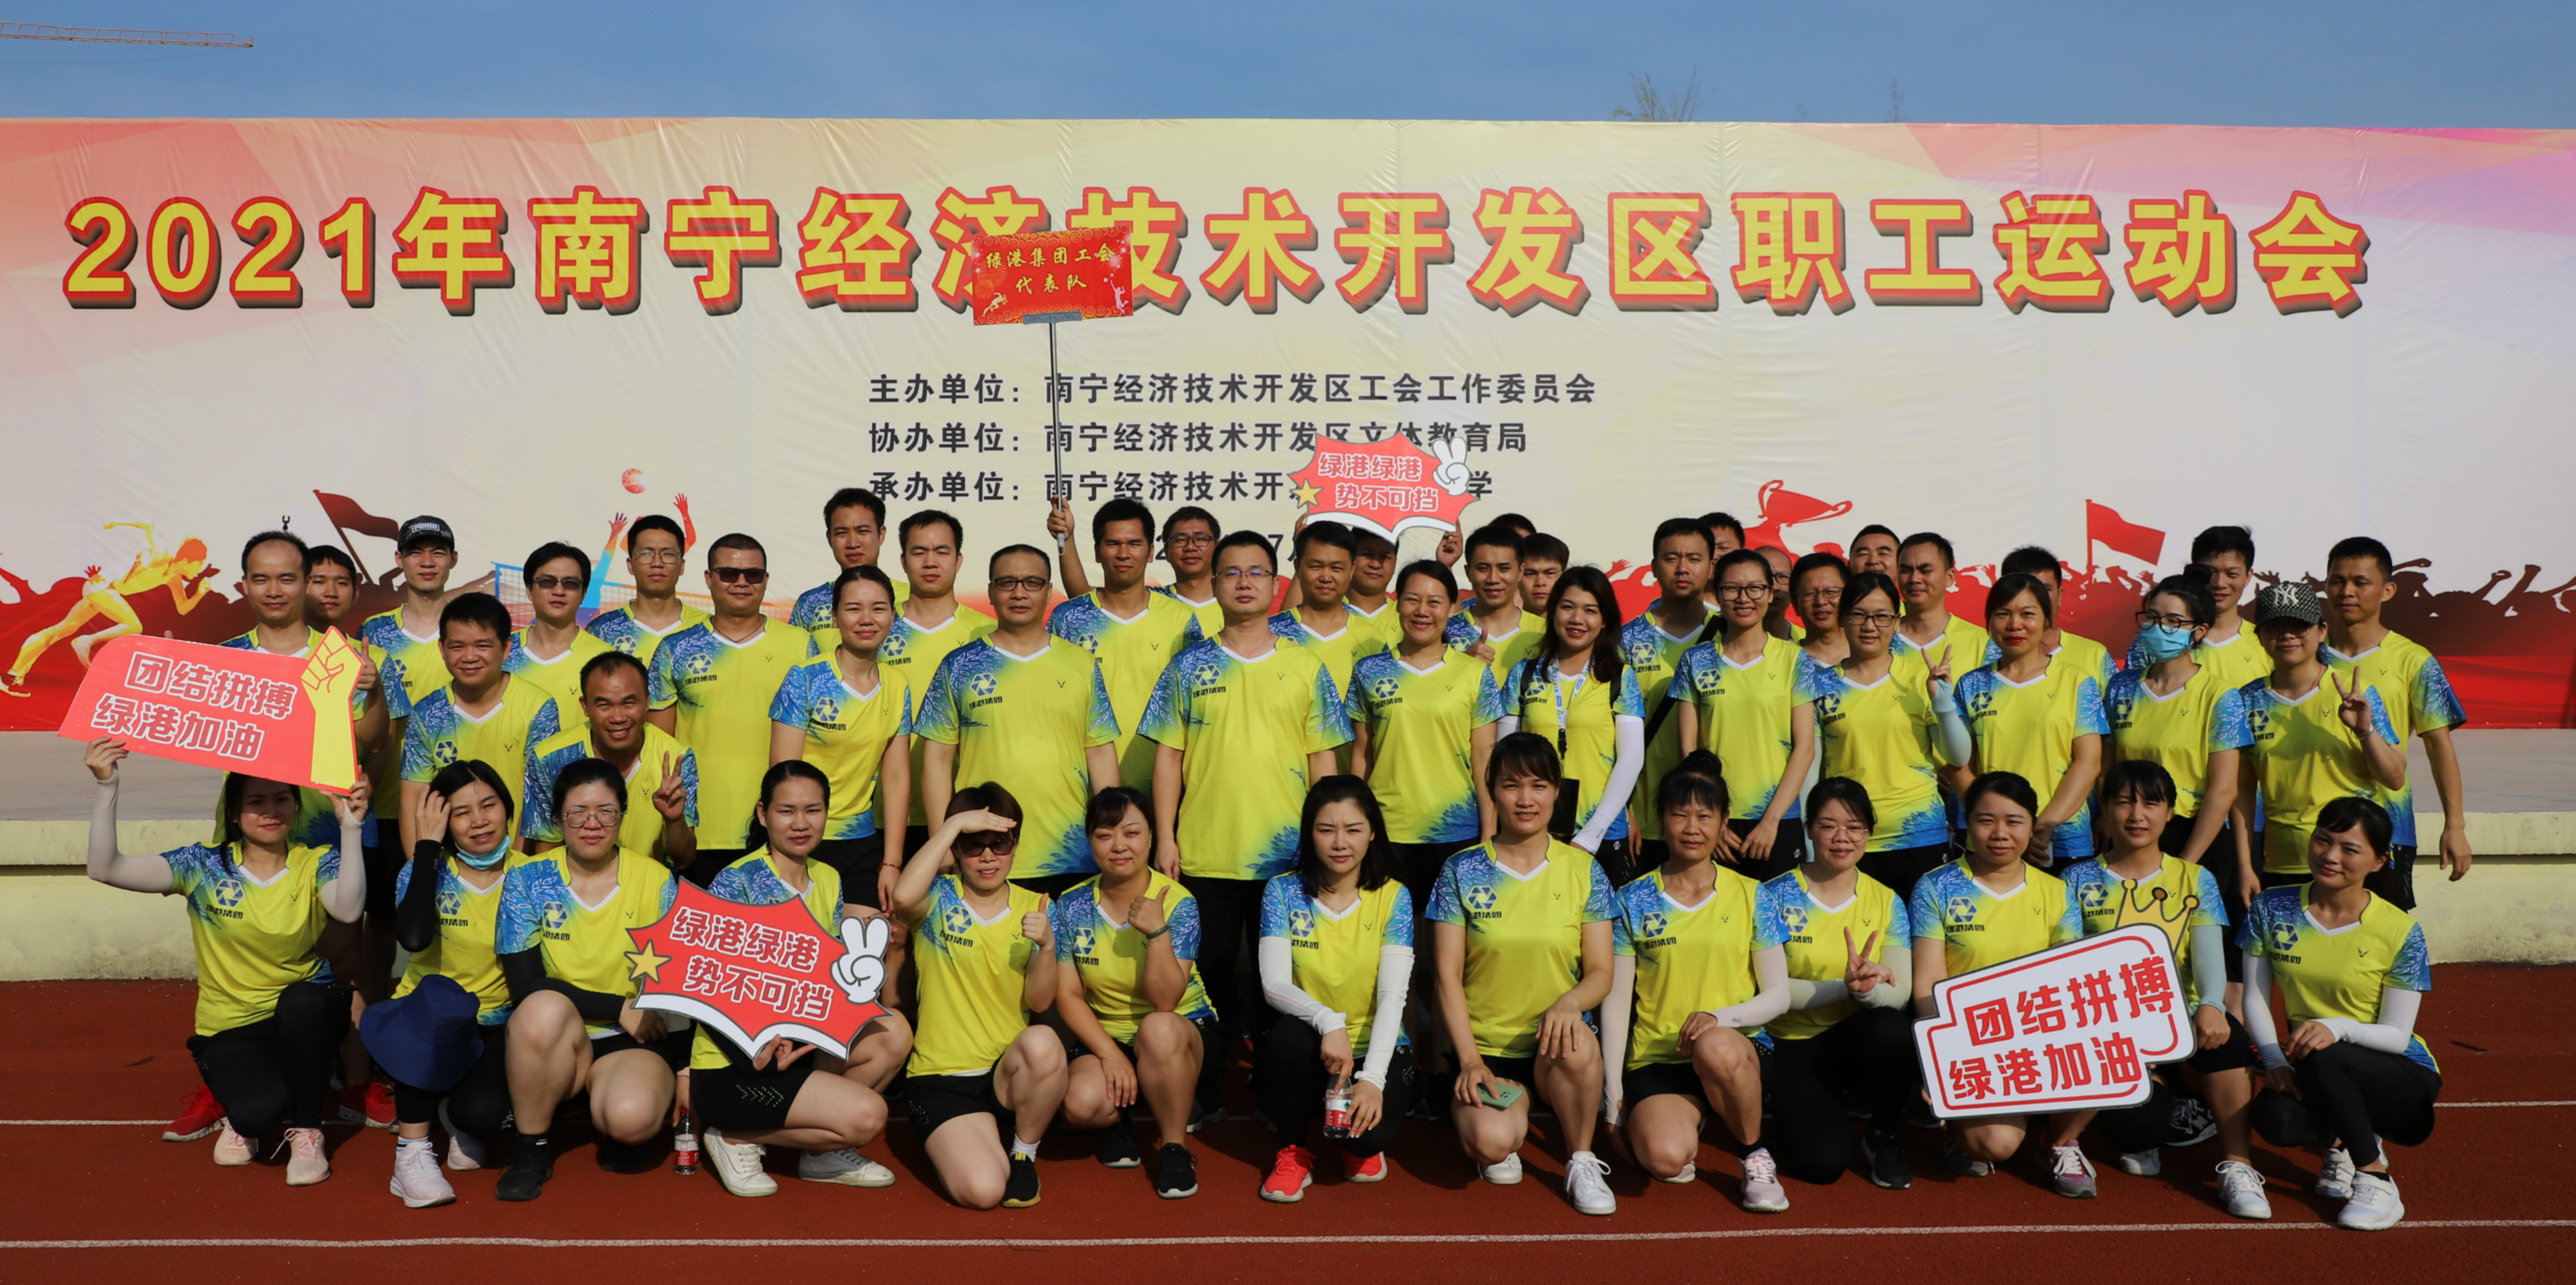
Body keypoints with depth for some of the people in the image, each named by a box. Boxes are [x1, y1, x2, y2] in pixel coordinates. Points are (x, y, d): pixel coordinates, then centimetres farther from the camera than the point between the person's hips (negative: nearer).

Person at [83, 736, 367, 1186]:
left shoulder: (315, 863, -6)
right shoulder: (204, 866, -5)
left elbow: (348, 909, -29)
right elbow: (105, 869, -13)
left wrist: (350, 829, -38)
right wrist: (107, 788, -22)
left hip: (305, 1016, 1)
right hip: (230, 1029, -1)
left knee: (302, 998, -37)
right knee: (260, 1110, -31)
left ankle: (306, 1131, -15)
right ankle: (242, 1115, 12)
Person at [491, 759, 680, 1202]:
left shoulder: (656, 882, -1)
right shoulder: (528, 880, -1)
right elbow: (525, 984, -9)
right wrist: (621, 1008, -16)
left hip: (632, 1044, -1)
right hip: (553, 1039, 1)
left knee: (632, 1117, -34)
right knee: (546, 1007, -35)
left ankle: (613, 1131, 7)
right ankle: (531, 1148, -13)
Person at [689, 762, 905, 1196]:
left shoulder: (828, 880, 9)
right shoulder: (737, 882, -14)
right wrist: (753, 1053, -29)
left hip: (800, 1046, 7)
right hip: (730, 1064, -7)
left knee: (893, 1033, -14)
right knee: (866, 1115, -21)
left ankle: (821, 1152, 3)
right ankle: (737, 1136, 0)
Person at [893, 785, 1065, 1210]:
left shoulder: (1035, 907, 5)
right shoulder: (939, 899, -2)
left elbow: (1040, 1001, -3)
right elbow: (903, 896, -29)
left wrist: (1047, 945, -23)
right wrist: (956, 823, -24)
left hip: (1009, 1073, 2)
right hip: (941, 1078, -2)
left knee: (1042, 1044, -35)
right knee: (981, 1189, -24)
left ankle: (1024, 1155, -5)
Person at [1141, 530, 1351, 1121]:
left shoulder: (1307, 668, 6)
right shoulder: (1189, 667, 5)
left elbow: (1322, 759, 7)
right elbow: (1168, 755, 4)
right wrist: (1164, 838, -2)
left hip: (1286, 856, 0)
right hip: (1203, 853, 0)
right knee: (1209, 976, 7)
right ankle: (1205, 1095, 19)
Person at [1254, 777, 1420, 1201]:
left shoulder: (1393, 897, -6)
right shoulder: (1283, 892, -5)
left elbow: (1393, 995, -14)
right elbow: (1273, 984, -15)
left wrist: (1372, 1078, -27)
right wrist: (1328, 1021, -34)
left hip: (1376, 1048, -1)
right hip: (1308, 1049, 1)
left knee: (1370, 1132, -30)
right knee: (1288, 1033, -34)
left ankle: (1358, 1142, 11)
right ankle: (1293, 1151, -6)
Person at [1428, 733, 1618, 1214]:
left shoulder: (1583, 871, 3)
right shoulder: (1462, 872, 0)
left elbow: (1601, 972, 2)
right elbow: (1448, 975, 0)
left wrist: (1569, 1002, -21)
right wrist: (1469, 1060, -11)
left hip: (1555, 1044, 1)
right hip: (1487, 1047, -1)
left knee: (1578, 1044, -36)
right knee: (1491, 1141, -30)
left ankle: (1582, 1161, -8)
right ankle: (1514, 1110, 9)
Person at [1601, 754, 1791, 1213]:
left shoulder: (1750, 896, 6)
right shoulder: (1632, 901, 4)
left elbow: (1778, 996, 3)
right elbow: (1616, 1001, 4)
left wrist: (1720, 1016, -17)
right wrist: (1613, 1096, 0)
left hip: (1737, 1048, 0)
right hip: (1656, 1059, 0)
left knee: (1716, 1049, -38)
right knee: (1665, 1159, -30)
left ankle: (1755, 1156, -9)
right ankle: (1685, 1122, 9)